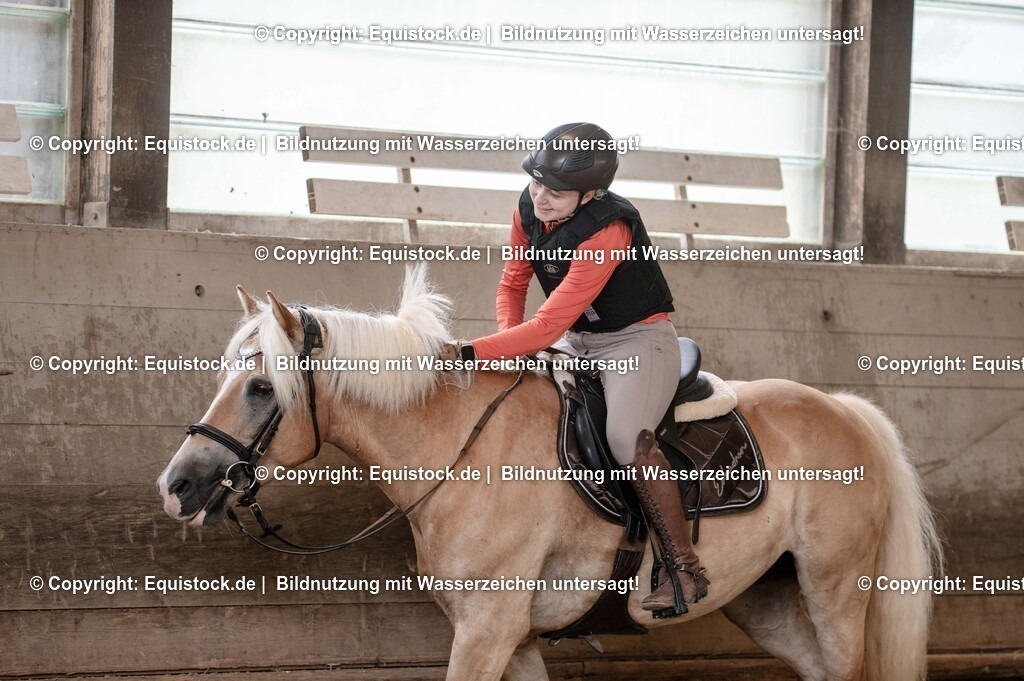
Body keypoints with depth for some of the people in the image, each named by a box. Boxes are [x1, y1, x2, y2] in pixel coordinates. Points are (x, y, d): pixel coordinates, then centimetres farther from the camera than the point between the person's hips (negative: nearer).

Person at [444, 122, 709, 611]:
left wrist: (470, 352, -39)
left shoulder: (609, 233, -31)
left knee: (627, 439, -30)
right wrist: (508, 339, -14)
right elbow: (513, 281, 7)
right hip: (577, 341, 8)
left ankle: (686, 569, -21)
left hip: (637, 338, -8)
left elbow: (549, 326, -35)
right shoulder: (530, 209, -9)